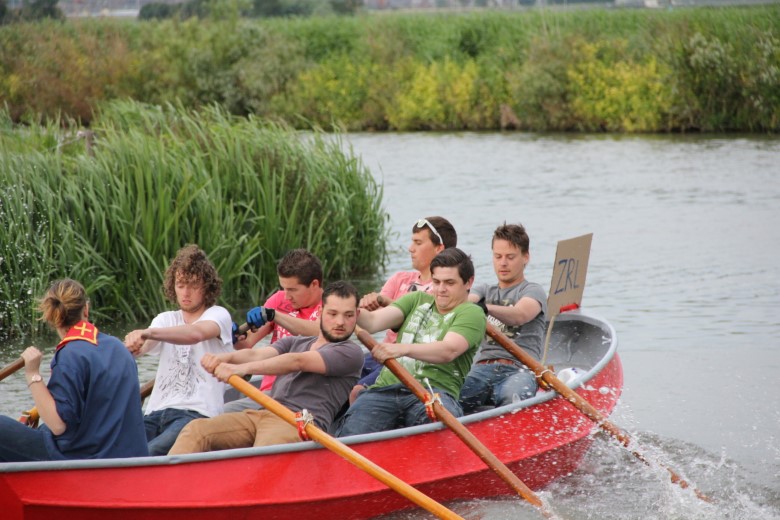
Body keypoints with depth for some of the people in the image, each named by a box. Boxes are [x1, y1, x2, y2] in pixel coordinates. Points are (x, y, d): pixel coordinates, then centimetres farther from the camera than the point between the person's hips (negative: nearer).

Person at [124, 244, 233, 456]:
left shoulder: (218, 315, 7)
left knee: (147, 455, -34)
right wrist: (134, 344, -26)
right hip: (156, 412, 5)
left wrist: (149, 333, -35)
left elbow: (196, 334, -18)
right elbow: (145, 347, 1)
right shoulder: (166, 319, 23)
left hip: (196, 413, -5)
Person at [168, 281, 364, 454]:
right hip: (263, 413, 7)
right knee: (195, 429, -18)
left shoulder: (351, 353, 8)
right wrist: (225, 358, -14)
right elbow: (257, 354, 11)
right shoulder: (294, 342, 31)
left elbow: (297, 362, -6)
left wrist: (243, 368, -19)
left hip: (300, 422, -7)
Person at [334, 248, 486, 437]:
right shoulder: (417, 300, 26)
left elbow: (449, 351, -14)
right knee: (349, 435, -25)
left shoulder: (472, 313, 7)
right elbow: (373, 322, 11)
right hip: (386, 388, 3)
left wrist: (403, 349, -32)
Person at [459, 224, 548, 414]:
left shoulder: (533, 291, 13)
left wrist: (485, 307, -33)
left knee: (511, 397, -41)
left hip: (519, 370, -3)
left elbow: (520, 315, -12)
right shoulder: (485, 290, 31)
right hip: (482, 368, 4)